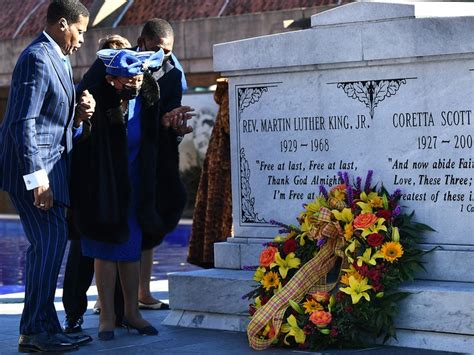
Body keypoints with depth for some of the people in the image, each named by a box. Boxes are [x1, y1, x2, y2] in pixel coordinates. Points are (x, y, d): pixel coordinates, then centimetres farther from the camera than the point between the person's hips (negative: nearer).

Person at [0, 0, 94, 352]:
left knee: (47, 244, 11)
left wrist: (77, 115, 4)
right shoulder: (38, 59, -14)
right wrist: (37, 178, -25)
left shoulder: (58, 59, 17)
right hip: (34, 167, -10)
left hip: (51, 165, 10)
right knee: (51, 242, -10)